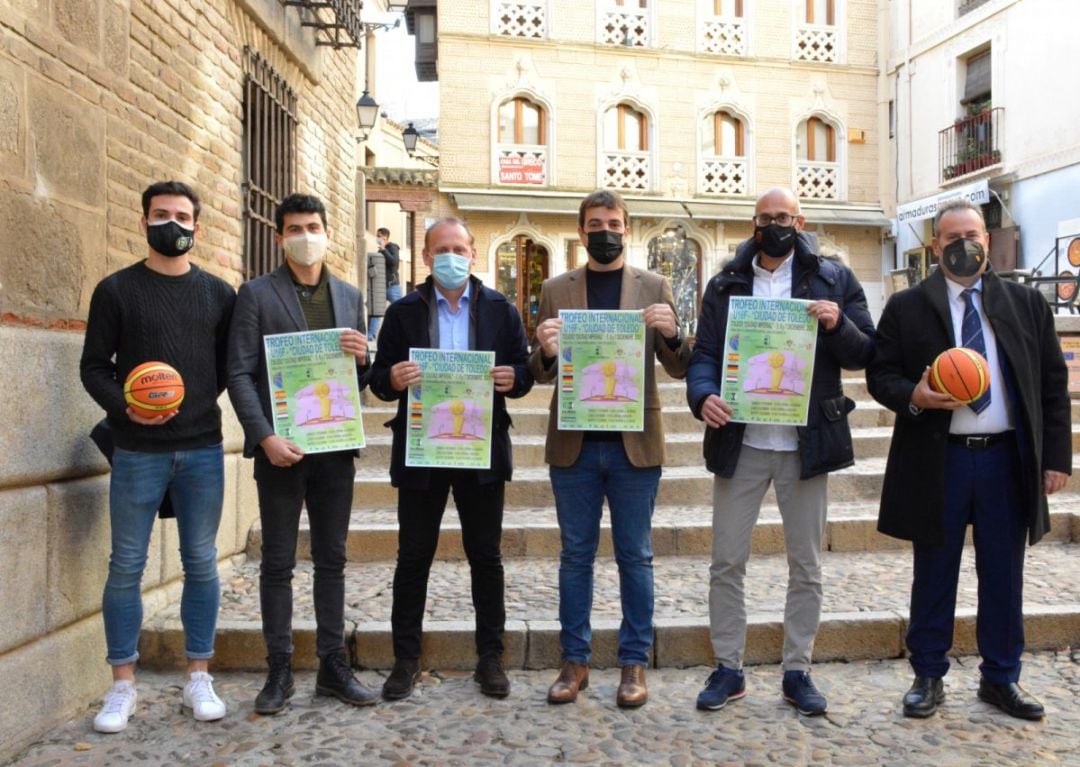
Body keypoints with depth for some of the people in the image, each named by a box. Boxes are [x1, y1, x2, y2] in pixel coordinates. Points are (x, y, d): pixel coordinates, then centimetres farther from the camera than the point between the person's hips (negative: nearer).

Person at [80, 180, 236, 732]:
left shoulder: (218, 293, 9)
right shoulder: (116, 289, 4)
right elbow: (93, 365, 2)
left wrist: (201, 401, -3)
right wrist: (123, 406, -15)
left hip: (203, 449, 2)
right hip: (137, 451, -1)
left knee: (201, 563, 6)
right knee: (126, 566, 4)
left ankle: (199, 678, 18)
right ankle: (123, 684, 17)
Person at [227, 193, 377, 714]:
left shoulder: (349, 296, 12)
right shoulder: (257, 293, 0)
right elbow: (240, 374, -6)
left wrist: (362, 358, -8)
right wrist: (265, 437, -17)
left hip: (335, 447, 4)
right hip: (281, 446, -3)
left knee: (332, 559, 10)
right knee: (278, 563, 4)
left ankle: (333, 666, 20)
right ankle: (279, 671, 16)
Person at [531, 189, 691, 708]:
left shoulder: (653, 287, 6)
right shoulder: (555, 290, 7)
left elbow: (679, 369, 3)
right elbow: (540, 373, 5)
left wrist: (672, 334, -19)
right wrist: (546, 351, -19)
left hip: (634, 444, -1)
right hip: (574, 445, 1)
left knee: (635, 557, 6)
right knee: (575, 555, 8)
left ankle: (634, 663, 18)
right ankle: (574, 661, 19)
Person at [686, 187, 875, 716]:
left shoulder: (833, 278, 5)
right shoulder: (725, 284, 8)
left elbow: (864, 355, 3)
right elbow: (704, 354, 2)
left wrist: (837, 325, -17)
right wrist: (704, 396, -19)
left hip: (806, 445, 0)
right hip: (739, 443, 1)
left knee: (805, 567, 9)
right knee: (726, 563, 4)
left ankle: (798, 672, 23)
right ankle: (728, 669, 18)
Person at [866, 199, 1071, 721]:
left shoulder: (1026, 303, 8)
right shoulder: (906, 307, 2)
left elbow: (1053, 384, 8)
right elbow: (880, 376, 1)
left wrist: (1056, 456, 2)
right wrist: (914, 395, -21)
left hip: (1008, 459, 2)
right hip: (937, 462, -2)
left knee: (1003, 575, 11)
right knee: (934, 573, 8)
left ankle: (1001, 678, 27)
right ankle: (928, 677, 22)